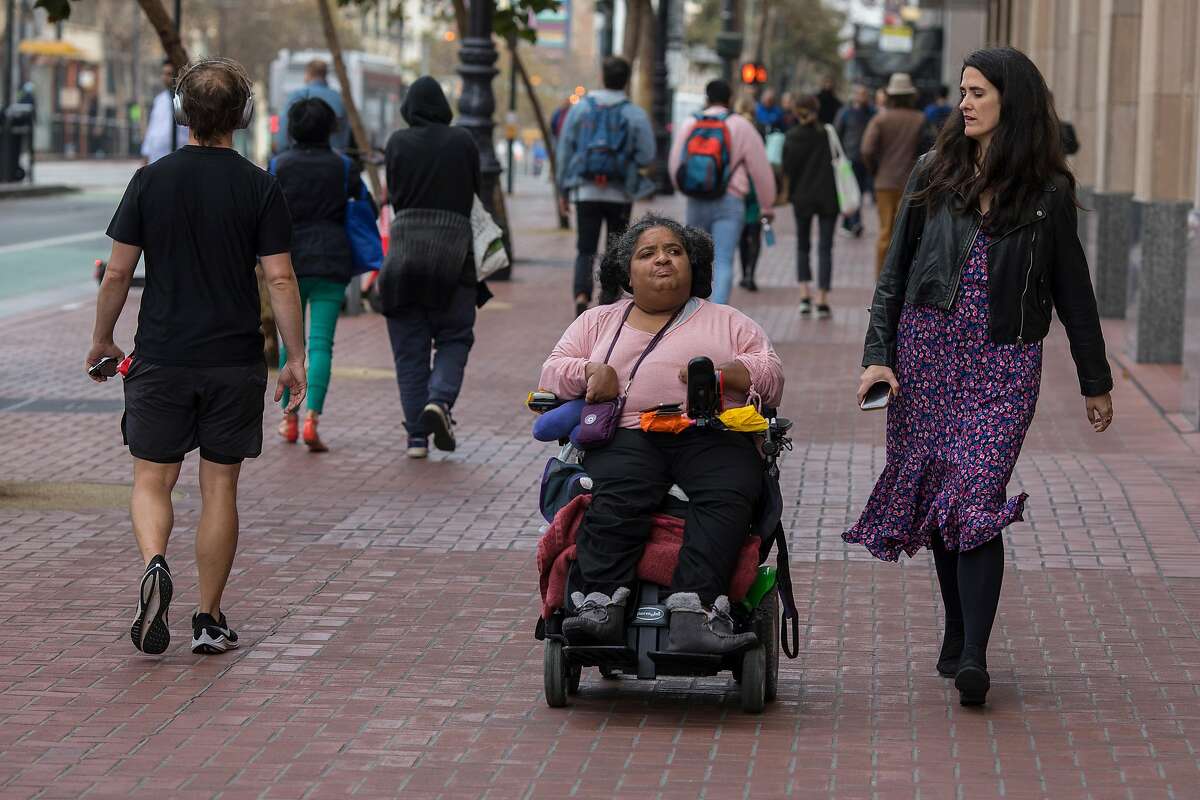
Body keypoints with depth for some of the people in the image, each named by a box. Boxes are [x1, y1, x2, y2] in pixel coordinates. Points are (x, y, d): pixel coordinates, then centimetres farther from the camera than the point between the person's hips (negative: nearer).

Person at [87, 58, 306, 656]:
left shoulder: (151, 181, -2)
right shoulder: (260, 188, -4)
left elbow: (117, 273, 0)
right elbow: (280, 279, -7)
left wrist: (101, 340, 15)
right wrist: (296, 359, 1)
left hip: (161, 359, 0)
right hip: (235, 361, 0)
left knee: (152, 478, 9)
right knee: (220, 487, 8)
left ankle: (154, 563, -20)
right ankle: (209, 621, 12)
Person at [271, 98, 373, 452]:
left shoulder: (279, 166, 0)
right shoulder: (342, 166, 1)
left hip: (288, 261, 1)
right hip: (331, 263, -1)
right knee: (321, 343, -5)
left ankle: (289, 418, 20)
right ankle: (312, 418, -21)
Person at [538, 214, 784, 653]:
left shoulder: (729, 323, 26)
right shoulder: (598, 321, 29)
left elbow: (771, 376, 13)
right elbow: (551, 374, 21)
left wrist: (723, 375, -8)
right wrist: (590, 371, -2)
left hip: (711, 435, -1)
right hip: (628, 433, 1)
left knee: (728, 495, -35)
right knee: (614, 498, -35)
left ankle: (694, 613, -50)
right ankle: (599, 607, -48)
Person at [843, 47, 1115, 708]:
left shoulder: (1049, 192, 2)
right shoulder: (935, 173, 7)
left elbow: (1072, 290, 9)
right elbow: (895, 271, 8)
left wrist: (1095, 381, 13)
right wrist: (878, 354, -2)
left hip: (1005, 361, -3)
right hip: (927, 349, 3)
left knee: (975, 500, -14)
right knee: (934, 492, 6)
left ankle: (972, 656, -17)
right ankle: (957, 637, 19)